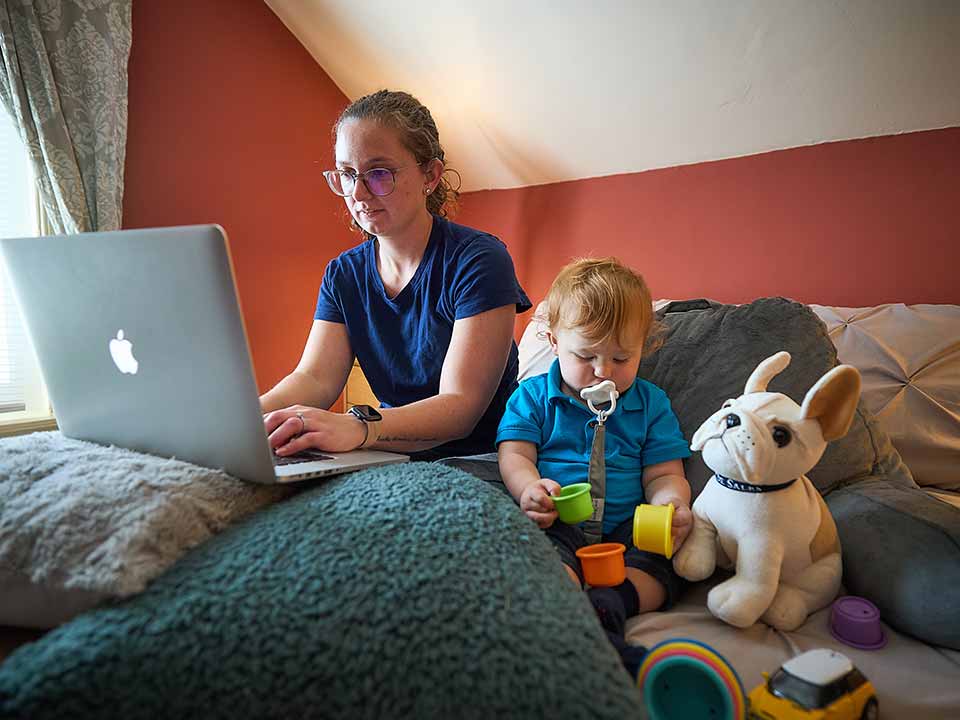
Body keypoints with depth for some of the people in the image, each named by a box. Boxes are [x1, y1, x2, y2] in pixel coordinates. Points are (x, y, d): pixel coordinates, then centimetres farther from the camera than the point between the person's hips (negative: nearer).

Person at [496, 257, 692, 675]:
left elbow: (664, 475, 12)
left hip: (627, 527, 2)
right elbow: (514, 455, 4)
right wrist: (529, 487, -21)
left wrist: (670, 504, -13)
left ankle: (609, 604, -50)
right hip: (556, 522, -1)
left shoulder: (650, 403, 15)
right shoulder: (533, 395, 12)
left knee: (663, 564, -30)